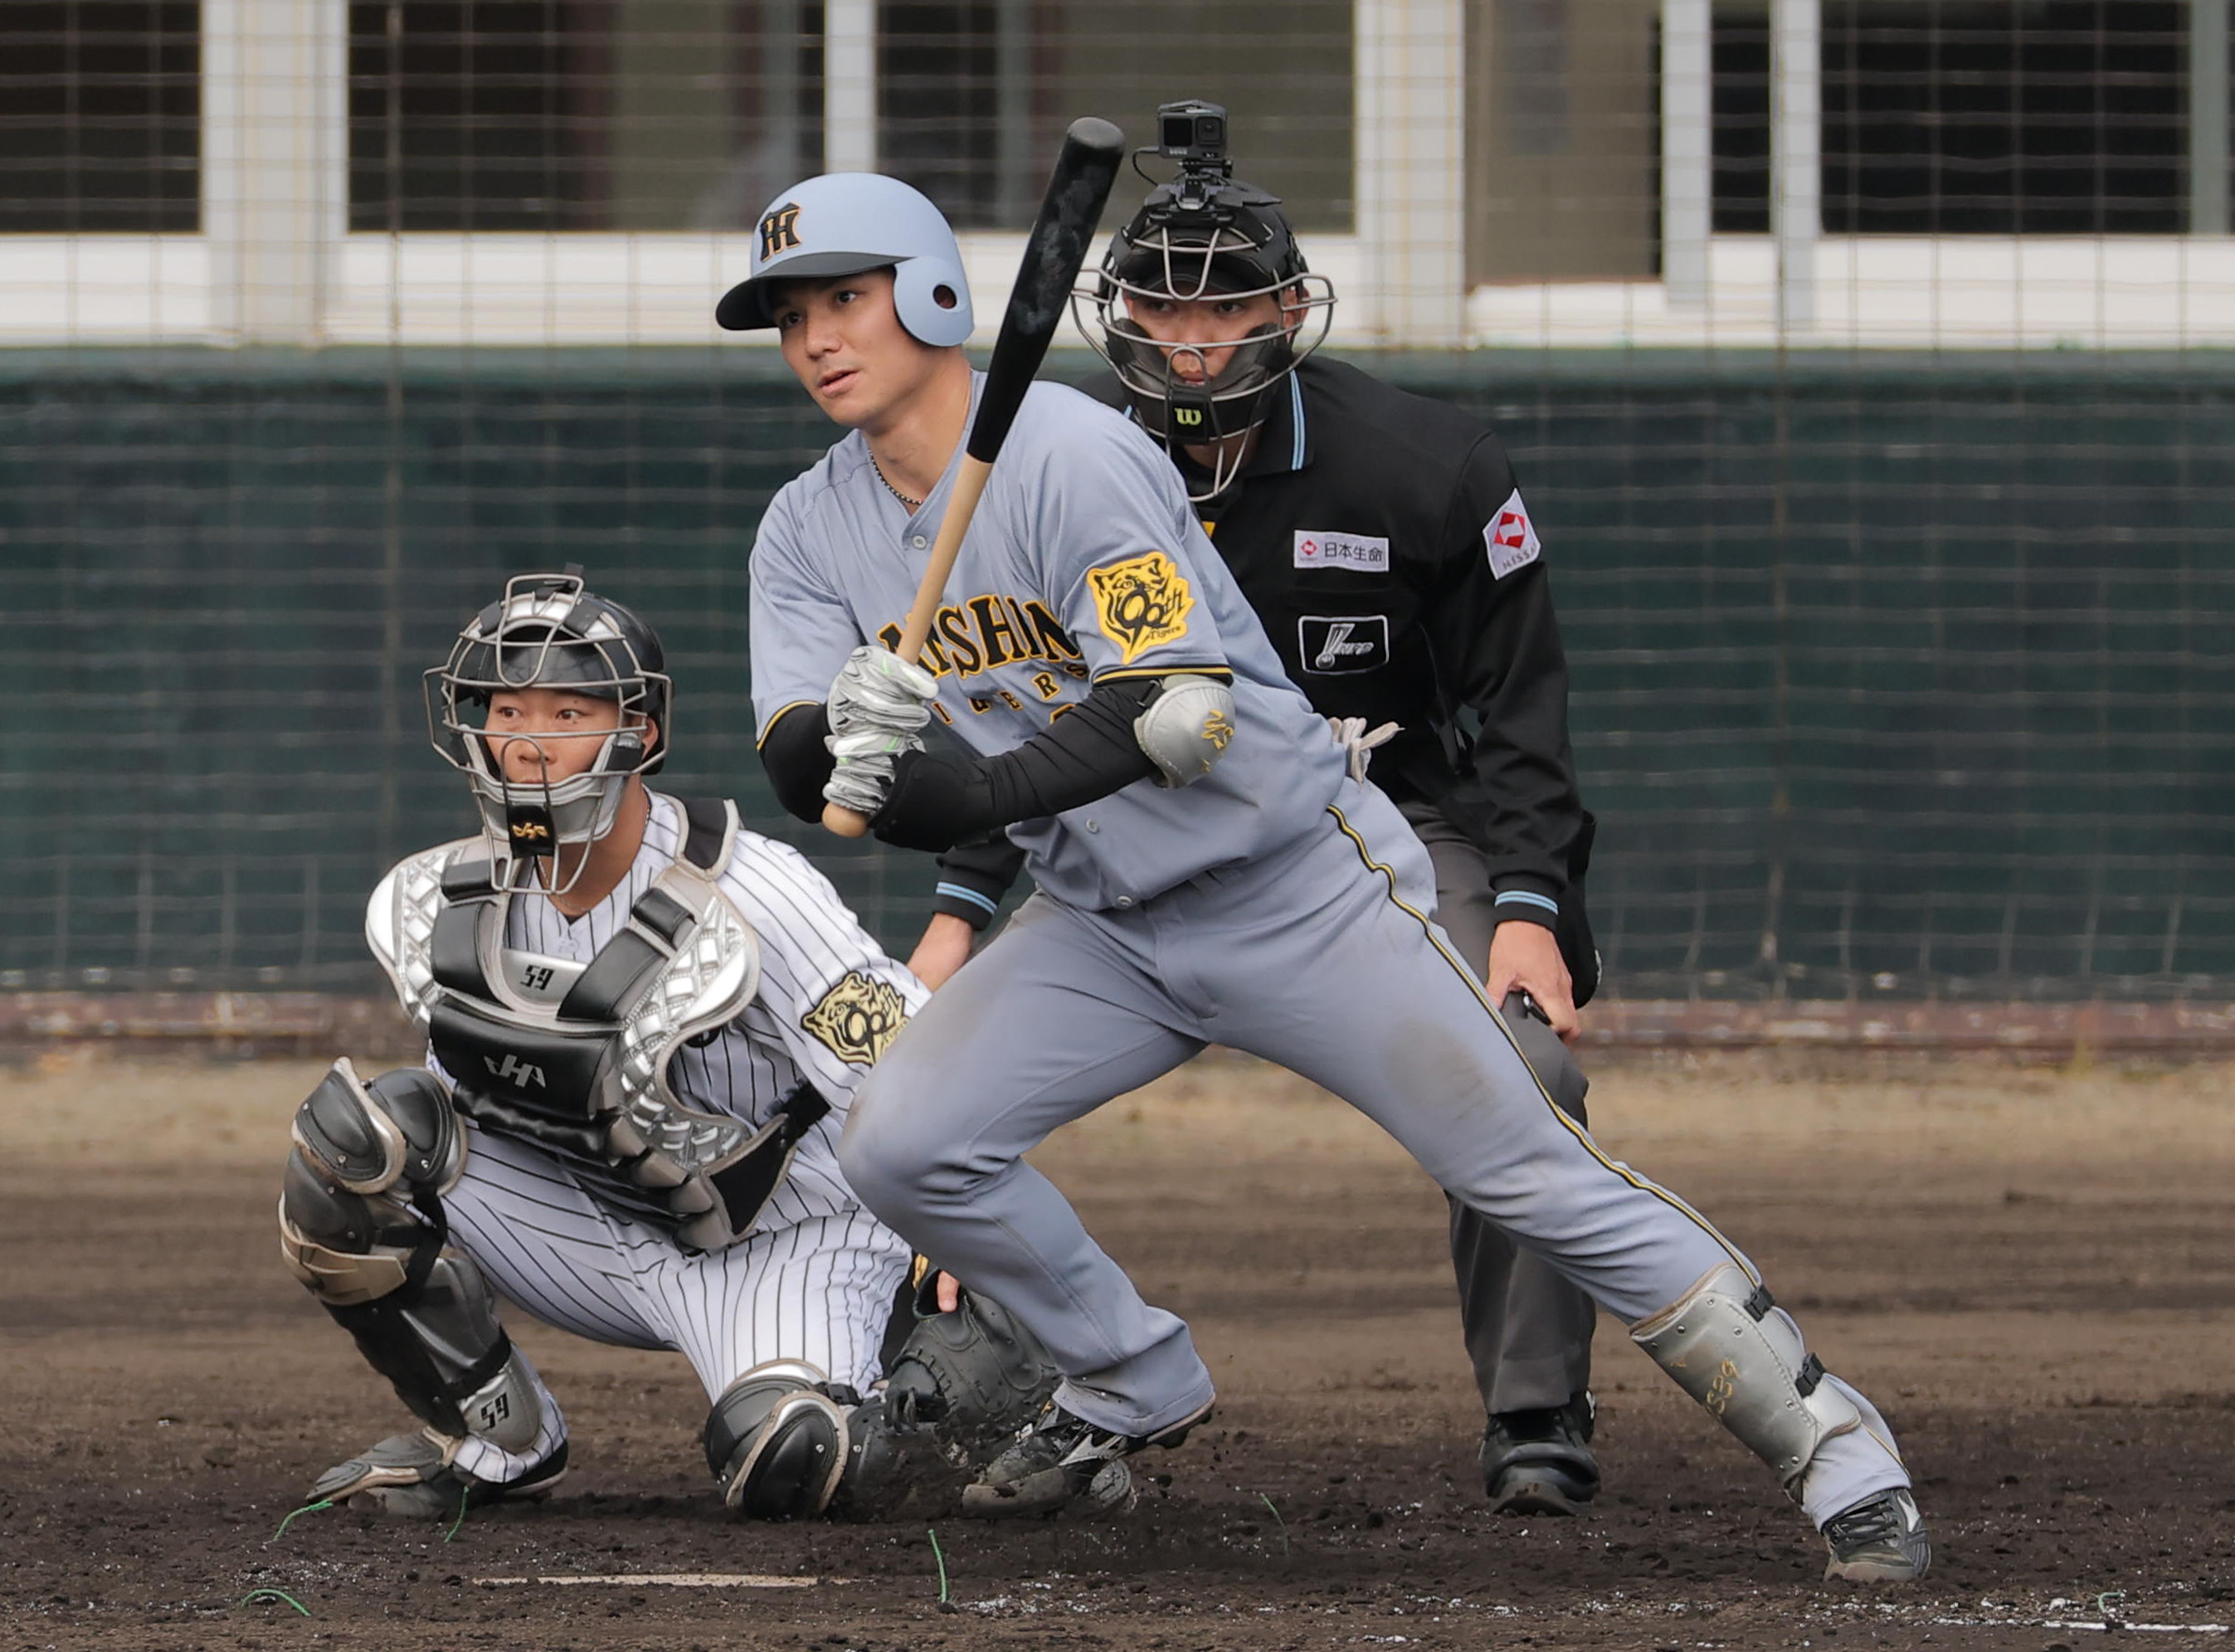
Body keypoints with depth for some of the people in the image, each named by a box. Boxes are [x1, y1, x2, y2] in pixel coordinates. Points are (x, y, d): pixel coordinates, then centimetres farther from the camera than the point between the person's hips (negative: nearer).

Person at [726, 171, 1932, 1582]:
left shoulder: (1071, 455, -21)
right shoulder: (811, 534, 1)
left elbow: (1182, 710, -29)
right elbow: (796, 765, -9)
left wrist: (973, 792, -42)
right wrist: (847, 736, -34)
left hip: (1302, 894, -6)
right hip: (1103, 924, 6)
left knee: (1534, 1176, -10)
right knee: (900, 1145, -9)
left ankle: (1833, 1447, -2)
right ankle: (1134, 1389, 14)